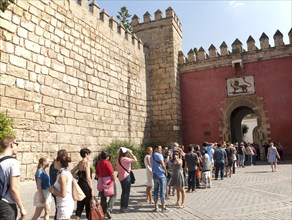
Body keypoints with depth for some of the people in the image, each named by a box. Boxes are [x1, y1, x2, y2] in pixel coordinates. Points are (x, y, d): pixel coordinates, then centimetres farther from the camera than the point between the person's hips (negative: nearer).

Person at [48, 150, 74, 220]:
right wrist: (54, 188, 10)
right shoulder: (67, 172, 8)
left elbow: (63, 194, -21)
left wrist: (52, 191, -8)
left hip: (64, 206, -9)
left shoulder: (62, 175, -19)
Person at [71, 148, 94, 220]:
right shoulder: (87, 163, -14)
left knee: (80, 204, 13)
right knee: (88, 204, 6)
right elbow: (88, 178, -18)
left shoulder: (80, 163, 8)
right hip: (86, 186, -7)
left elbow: (71, 172, 14)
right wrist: (92, 189, -15)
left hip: (80, 184, 7)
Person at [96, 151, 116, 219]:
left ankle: (103, 212, 21)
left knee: (103, 196, 15)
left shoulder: (98, 163, 7)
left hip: (101, 181, 7)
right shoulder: (108, 163, -16)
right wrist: (114, 180, -6)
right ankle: (109, 209, -11)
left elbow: (97, 174, 15)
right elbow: (112, 174, -18)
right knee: (113, 195, 6)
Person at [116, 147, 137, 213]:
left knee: (123, 192, 19)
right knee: (126, 192, 1)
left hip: (121, 177, 9)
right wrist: (131, 153, -12)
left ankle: (122, 206, 25)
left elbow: (118, 169, 13)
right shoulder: (125, 159, -16)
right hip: (126, 177, -9)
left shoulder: (118, 160, 9)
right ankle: (124, 207, 4)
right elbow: (135, 160, -21)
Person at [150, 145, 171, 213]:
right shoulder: (159, 155, -12)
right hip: (161, 175, -8)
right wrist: (166, 172, -3)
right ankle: (163, 207, 4)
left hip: (155, 175, 8)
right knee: (162, 191, -1)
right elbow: (163, 165, -17)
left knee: (156, 190, 11)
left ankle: (156, 207, 15)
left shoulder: (151, 156, 16)